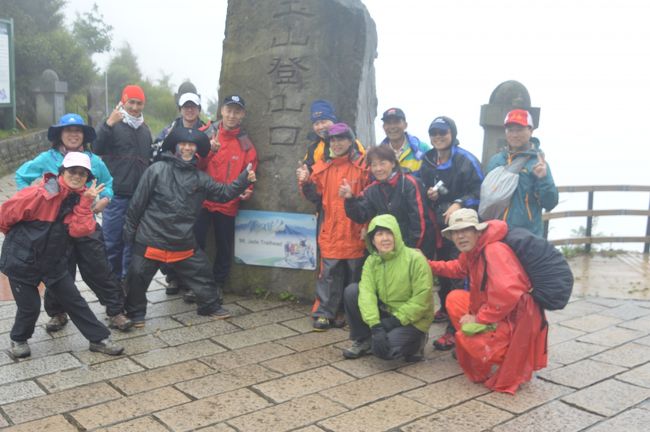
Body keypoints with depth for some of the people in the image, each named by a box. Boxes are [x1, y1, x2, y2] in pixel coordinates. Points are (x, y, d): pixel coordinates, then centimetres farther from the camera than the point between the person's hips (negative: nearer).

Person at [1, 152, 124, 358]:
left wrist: (86, 202, -23)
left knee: (74, 300, 8)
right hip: (22, 260, -5)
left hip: (53, 261, 5)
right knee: (30, 306, 5)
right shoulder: (39, 194, -24)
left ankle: (99, 339, 16)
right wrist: (20, 237, 7)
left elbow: (79, 230, -15)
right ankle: (18, 340, 34)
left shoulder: (78, 198, -2)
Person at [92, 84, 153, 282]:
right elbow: (96, 149, -18)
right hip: (116, 195, -5)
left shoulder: (145, 129, 16)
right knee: (112, 242, 0)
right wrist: (108, 124, -28)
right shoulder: (112, 125, -2)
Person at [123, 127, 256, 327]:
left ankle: (211, 305, 29)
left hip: (183, 242, 3)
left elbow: (222, 193, 3)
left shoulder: (200, 177, 4)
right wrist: (129, 228, -2)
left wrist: (243, 180, -10)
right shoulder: (156, 170, -7)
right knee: (138, 276, 8)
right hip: (151, 239, -3)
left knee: (201, 272, 9)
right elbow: (138, 202, -4)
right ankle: (136, 312, 28)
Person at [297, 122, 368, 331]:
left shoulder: (362, 165, -2)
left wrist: (367, 225, -7)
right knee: (329, 274, 2)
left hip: (355, 233, -1)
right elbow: (316, 197, 11)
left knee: (354, 274, 10)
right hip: (331, 232, 2)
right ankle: (324, 313, 11)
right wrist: (306, 182, -7)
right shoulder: (322, 167, 9)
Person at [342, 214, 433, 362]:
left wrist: (397, 320, -21)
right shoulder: (371, 261, -2)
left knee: (383, 349, -28)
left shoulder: (415, 259, -18)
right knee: (352, 291, -12)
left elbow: (422, 299, -19)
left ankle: (415, 342, 4)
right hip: (386, 312, 5)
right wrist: (375, 326, -29)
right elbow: (367, 293, -15)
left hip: (412, 319, -5)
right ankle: (364, 340, 3)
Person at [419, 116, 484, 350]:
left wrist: (459, 204, -24)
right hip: (438, 225, 7)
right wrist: (429, 194, -3)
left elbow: (479, 192, -11)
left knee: (458, 274, -11)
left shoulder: (466, 160, -11)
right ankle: (445, 309, 40)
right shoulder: (427, 161, 8)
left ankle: (454, 329, -8)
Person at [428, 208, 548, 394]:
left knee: (466, 336, -26)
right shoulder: (471, 251, 4)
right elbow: (457, 268, 27)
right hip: (496, 313, 10)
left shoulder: (494, 251, -25)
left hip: (517, 319, -10)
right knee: (455, 298, 12)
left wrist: (478, 318, -23)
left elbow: (507, 293, -36)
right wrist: (428, 264, 15)